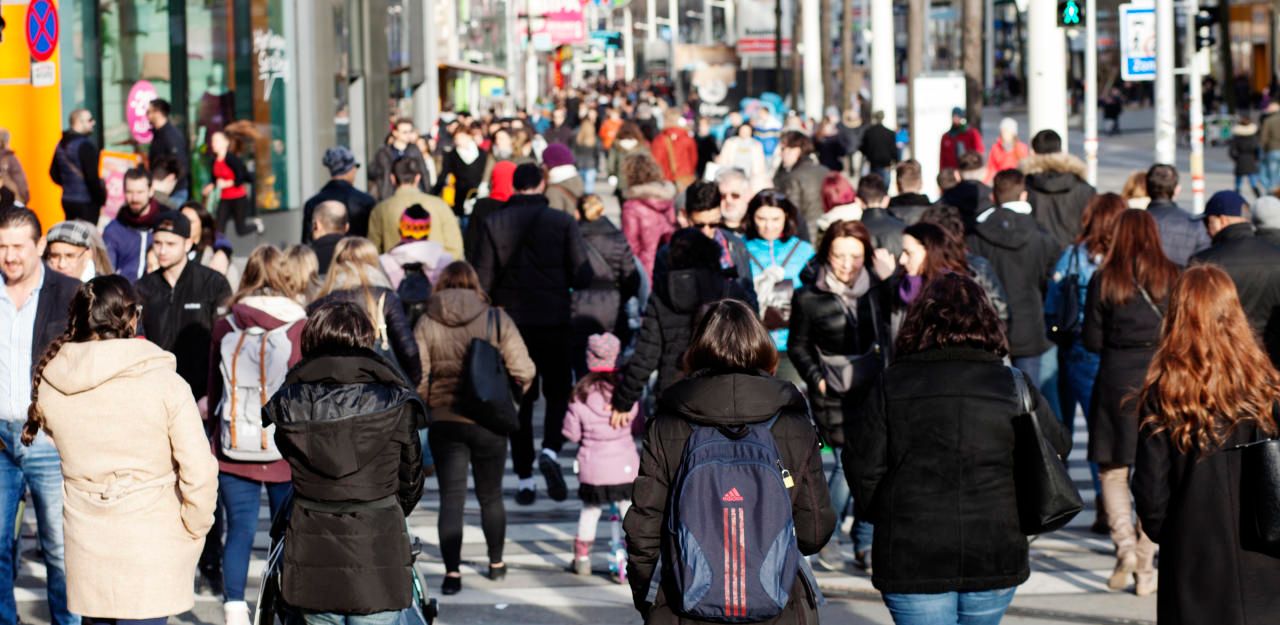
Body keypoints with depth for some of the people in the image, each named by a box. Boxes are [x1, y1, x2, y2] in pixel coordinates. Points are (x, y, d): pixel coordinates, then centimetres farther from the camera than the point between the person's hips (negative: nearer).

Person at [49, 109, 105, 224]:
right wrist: (101, 197, -7)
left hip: (67, 200, 9)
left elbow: (54, 174, 16)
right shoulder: (85, 145, -16)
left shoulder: (61, 144, 10)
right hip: (86, 203, -9)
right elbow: (92, 176, -19)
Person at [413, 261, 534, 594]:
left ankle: (452, 572, -7)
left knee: (451, 498, 2)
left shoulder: (427, 324, -4)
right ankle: (496, 563, 30)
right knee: (490, 495, 17)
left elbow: (417, 377, -8)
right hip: (489, 422, 0)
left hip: (444, 421, 0)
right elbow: (523, 370, -10)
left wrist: (427, 404, 10)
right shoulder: (496, 320, -6)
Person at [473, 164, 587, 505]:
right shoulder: (563, 222, -3)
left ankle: (525, 480, 7)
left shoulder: (493, 224, 0)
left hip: (510, 321, 1)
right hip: (555, 321, -1)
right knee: (558, 391, 12)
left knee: (519, 400, 8)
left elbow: (483, 278, -1)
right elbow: (581, 274, -7)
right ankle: (551, 450, -14)